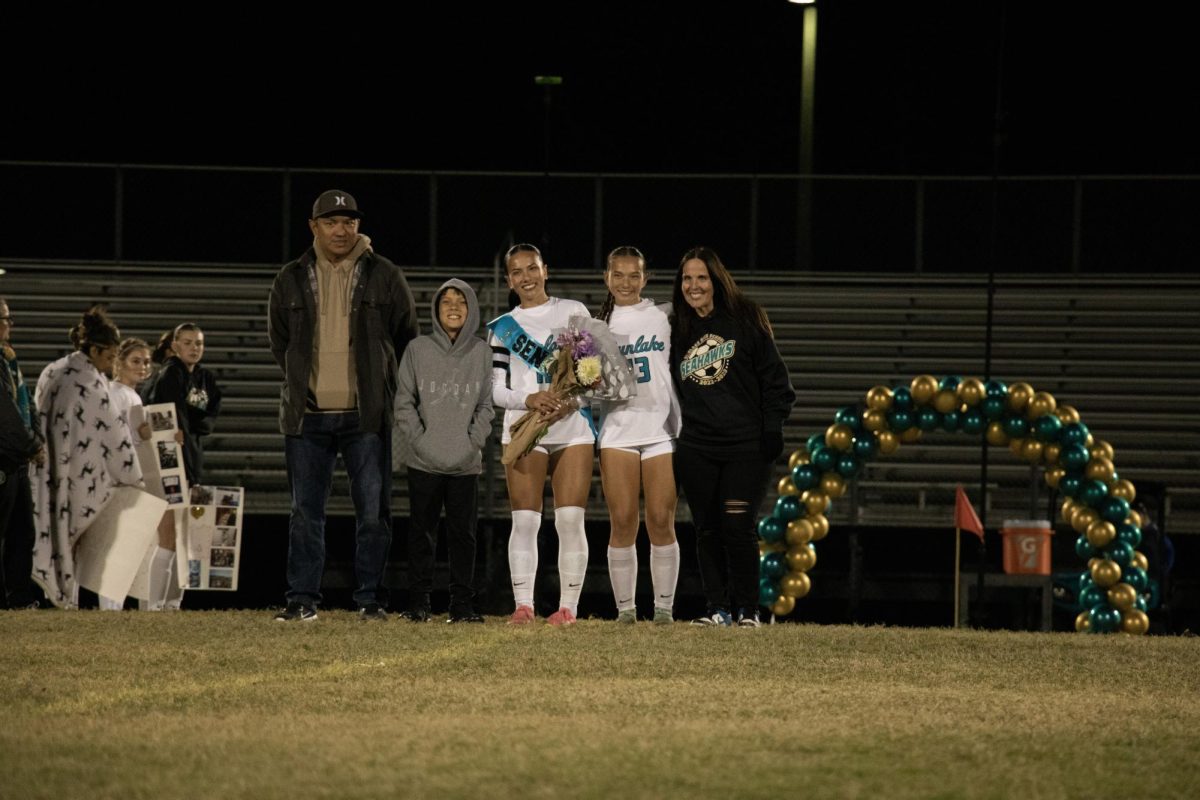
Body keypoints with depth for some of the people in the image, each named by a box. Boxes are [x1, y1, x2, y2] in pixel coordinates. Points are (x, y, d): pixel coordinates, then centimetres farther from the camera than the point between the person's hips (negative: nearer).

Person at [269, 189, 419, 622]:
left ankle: (370, 599, 5)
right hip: (309, 416, 2)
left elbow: (407, 338, 11)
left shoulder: (385, 277, 3)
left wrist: (380, 388, 9)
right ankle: (303, 599, 7)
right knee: (306, 510, 3)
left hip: (366, 417, -1)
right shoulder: (292, 280, 7)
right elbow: (279, 342, 19)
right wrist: (303, 384, 12)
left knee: (373, 510, -2)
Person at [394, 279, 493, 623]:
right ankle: (418, 601, 7)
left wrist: (474, 442, -6)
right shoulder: (418, 349, 3)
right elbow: (404, 402, 1)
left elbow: (486, 405, 6)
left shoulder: (481, 352, 6)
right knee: (421, 532, 3)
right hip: (424, 462, -1)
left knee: (463, 533, 3)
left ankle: (462, 603, 7)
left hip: (466, 463, 1)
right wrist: (418, 440, -8)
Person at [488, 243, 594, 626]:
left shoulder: (573, 312, 9)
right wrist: (529, 400, -13)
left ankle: (568, 607, -5)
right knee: (524, 520, -6)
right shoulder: (502, 328, 11)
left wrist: (571, 401, -12)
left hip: (572, 426, -1)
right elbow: (497, 390, 7)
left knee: (570, 520, -6)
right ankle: (523, 605, -5)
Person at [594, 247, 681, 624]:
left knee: (661, 522, -4)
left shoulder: (664, 316, 7)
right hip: (618, 428, 1)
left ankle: (664, 606, 3)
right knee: (622, 522, -3)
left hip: (662, 427, -1)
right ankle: (624, 607, 2)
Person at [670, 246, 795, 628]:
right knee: (708, 530, 4)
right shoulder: (678, 331, 12)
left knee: (737, 526, -9)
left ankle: (748, 610, 0)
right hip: (696, 449, 4)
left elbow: (773, 376, 0)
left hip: (747, 445, -4)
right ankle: (717, 608, 10)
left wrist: (773, 427, -7)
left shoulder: (745, 319, 1)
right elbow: (670, 390, 18)